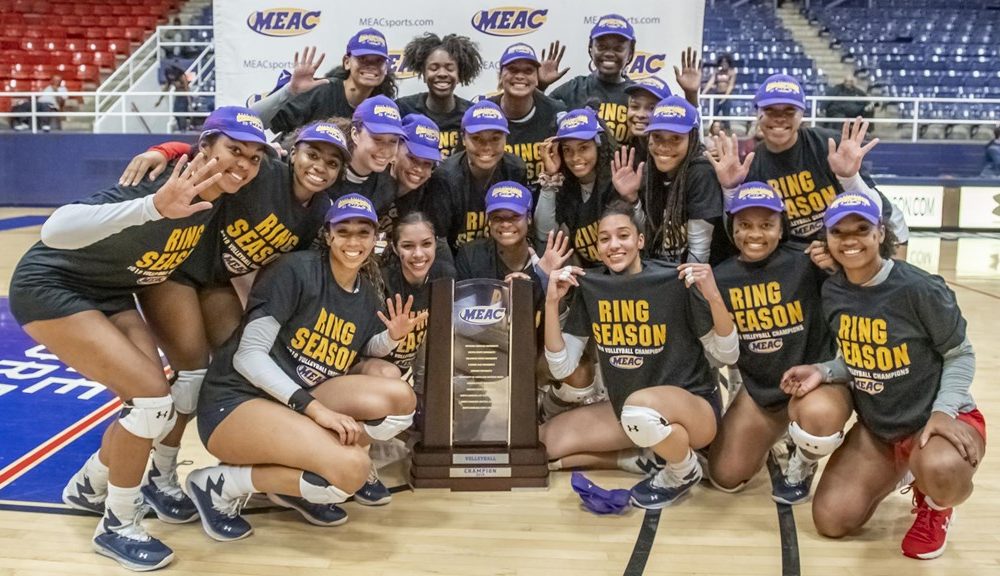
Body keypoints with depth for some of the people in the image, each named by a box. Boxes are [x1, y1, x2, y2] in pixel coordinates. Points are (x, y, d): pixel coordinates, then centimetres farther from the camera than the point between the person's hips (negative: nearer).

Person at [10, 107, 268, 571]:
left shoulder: (218, 197, -9)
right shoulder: (158, 186, -31)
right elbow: (55, 230, -42)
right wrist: (153, 207, -56)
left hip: (109, 295, 8)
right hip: (50, 288, -7)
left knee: (154, 405, 3)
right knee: (154, 399, -17)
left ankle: (88, 487, 31)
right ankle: (116, 526, 4)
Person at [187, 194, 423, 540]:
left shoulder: (368, 300, 9)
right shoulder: (296, 271, -12)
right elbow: (249, 355, -18)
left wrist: (392, 337, -4)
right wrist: (315, 407, -27)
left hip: (299, 406, 7)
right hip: (237, 401, -7)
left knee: (400, 398, -15)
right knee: (351, 468, -28)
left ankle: (295, 484, -1)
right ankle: (221, 485, -7)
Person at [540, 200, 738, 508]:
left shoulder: (675, 282, -17)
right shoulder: (589, 287, -5)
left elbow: (728, 356, -11)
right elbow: (561, 367, -6)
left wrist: (713, 296, -27)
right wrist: (552, 301, -15)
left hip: (694, 406, -5)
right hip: (624, 408, 5)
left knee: (641, 406, -39)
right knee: (545, 442, -7)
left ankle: (684, 470, -6)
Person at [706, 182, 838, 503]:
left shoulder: (806, 263, -16)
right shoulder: (721, 278, -5)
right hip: (759, 388, 4)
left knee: (818, 417, -38)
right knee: (725, 479, 3)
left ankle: (802, 465, 1)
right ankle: (772, 436, 36)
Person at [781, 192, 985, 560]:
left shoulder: (919, 289, -21)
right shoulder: (833, 293, -5)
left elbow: (961, 355, -10)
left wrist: (944, 410, -24)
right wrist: (823, 372, -14)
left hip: (936, 418, -5)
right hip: (876, 426, 5)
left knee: (940, 470, -42)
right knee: (831, 521, -2)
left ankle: (935, 505, 0)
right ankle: (895, 472, 27)